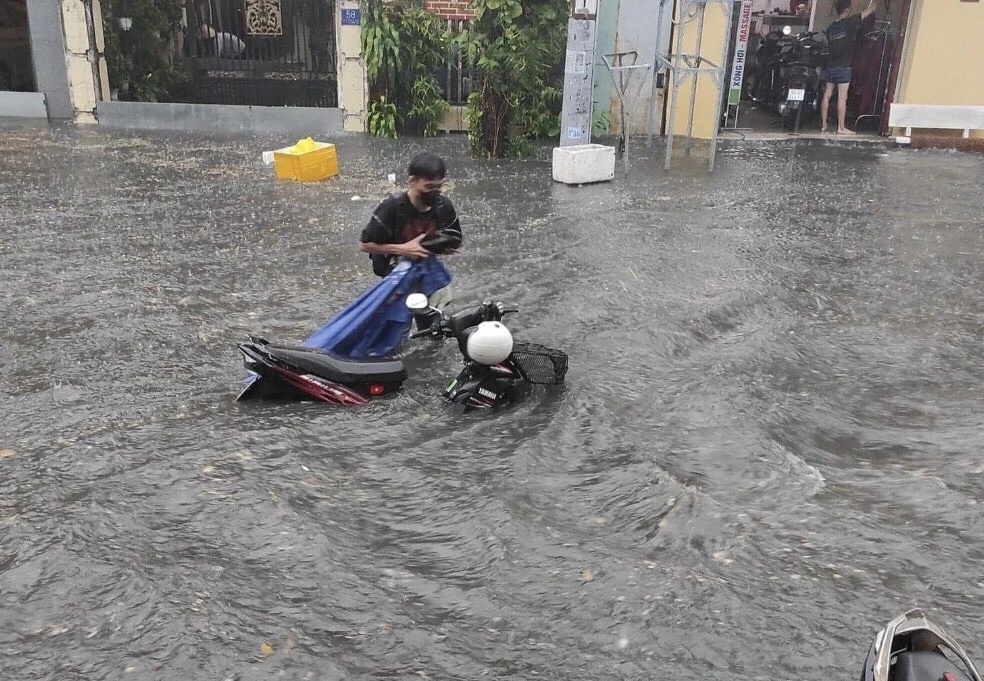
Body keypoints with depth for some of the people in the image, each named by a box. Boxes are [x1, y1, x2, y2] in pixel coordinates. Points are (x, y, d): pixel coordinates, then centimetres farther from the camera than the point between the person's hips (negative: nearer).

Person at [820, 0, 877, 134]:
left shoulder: (830, 27, 9)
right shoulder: (849, 23, -7)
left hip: (830, 66, 6)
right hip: (843, 67, -6)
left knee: (827, 95, 7)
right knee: (842, 98, -5)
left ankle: (823, 125, 9)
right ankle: (841, 128, -4)